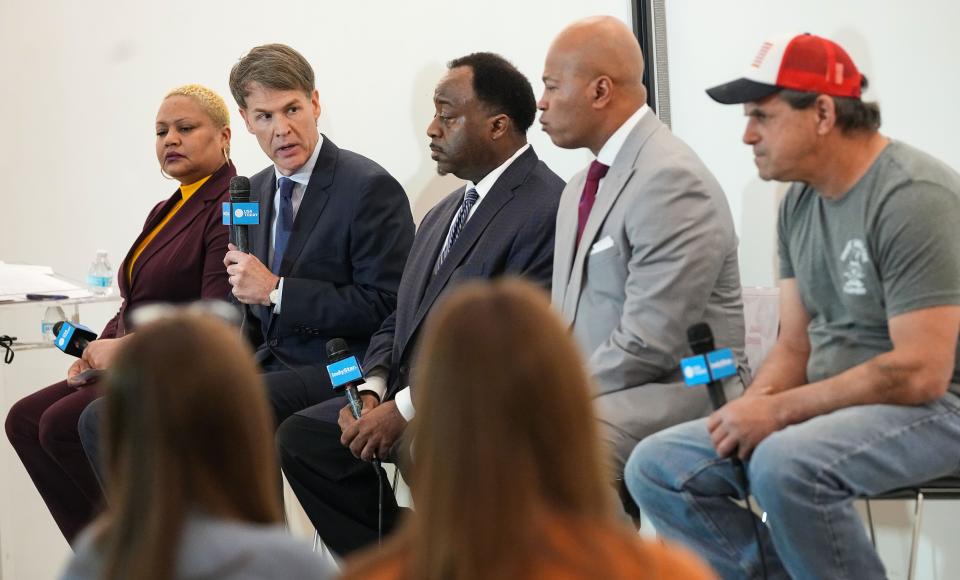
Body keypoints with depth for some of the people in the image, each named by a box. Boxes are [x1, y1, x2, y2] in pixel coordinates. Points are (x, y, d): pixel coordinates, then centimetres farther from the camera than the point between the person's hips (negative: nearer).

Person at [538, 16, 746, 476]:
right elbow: (564, 324, 19)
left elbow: (648, 344, -20)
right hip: (600, 389, 9)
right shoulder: (580, 189, 17)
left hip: (683, 393, -9)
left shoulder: (671, 180, -15)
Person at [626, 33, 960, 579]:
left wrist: (777, 411, -20)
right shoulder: (800, 202, 8)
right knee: (657, 467, -4)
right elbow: (795, 346, 12)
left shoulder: (914, 197, -18)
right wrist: (752, 406, -10)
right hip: (830, 406, 9)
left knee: (785, 465, -36)